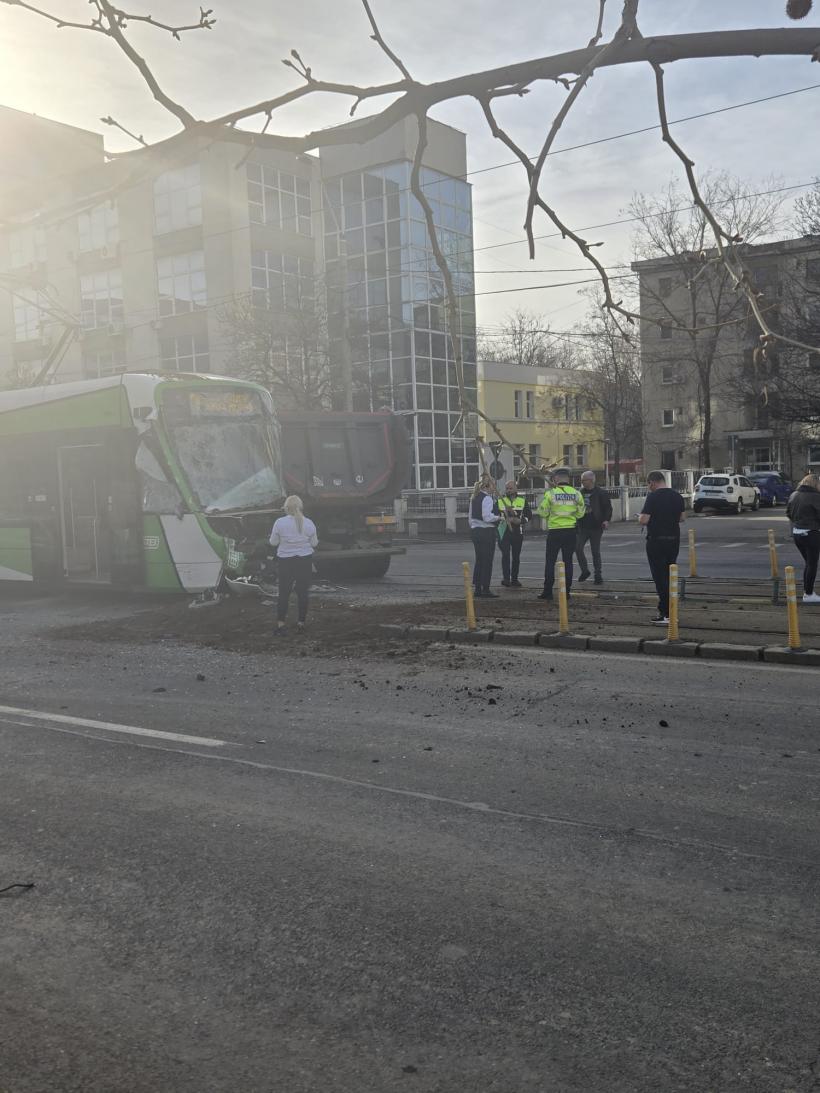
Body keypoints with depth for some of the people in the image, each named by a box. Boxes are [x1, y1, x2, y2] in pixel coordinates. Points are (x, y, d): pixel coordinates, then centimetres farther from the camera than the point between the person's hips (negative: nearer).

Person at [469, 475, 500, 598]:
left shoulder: (474, 498, 13)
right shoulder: (487, 498, -14)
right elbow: (487, 517, -22)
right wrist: (498, 517, -7)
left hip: (475, 530, 9)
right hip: (486, 531, -9)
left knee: (479, 560, 14)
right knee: (487, 561, -3)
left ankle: (477, 588, 16)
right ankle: (485, 590, -1)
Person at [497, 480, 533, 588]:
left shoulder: (523, 501, 7)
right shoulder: (500, 501, 6)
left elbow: (529, 516, 7)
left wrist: (520, 520, -11)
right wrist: (504, 519, -11)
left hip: (518, 532, 2)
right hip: (503, 531, -2)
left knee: (516, 556, 7)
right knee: (505, 555, -10)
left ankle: (514, 579, 15)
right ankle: (506, 578, -10)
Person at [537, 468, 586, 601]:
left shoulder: (550, 493, -9)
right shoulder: (576, 493, -1)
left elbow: (543, 513, -5)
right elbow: (580, 513, 4)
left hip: (554, 531, -3)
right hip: (571, 531, 3)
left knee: (550, 561, 6)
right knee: (568, 561, 11)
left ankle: (548, 591, 4)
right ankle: (566, 591, 11)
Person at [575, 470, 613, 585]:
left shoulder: (601, 493, -4)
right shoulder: (580, 493, 10)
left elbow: (608, 507, -6)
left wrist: (606, 520, -19)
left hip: (596, 527, -4)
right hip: (582, 527, 4)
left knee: (595, 552, 2)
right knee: (578, 548, -5)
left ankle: (598, 575, 12)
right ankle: (584, 570, 14)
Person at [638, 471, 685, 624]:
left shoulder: (653, 497, -15)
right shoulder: (677, 495, 6)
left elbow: (644, 520, -19)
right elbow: (682, 518, 13)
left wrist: (640, 518, 2)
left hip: (656, 540, -7)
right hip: (674, 539, 7)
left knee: (660, 576, -2)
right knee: (669, 576, 16)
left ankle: (666, 614, -3)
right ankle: (665, 609, 23)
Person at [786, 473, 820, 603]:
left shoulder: (794, 495, 6)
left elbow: (788, 513, 13)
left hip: (796, 532, 7)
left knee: (808, 563, 19)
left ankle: (807, 591, 22)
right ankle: (809, 594, 7)